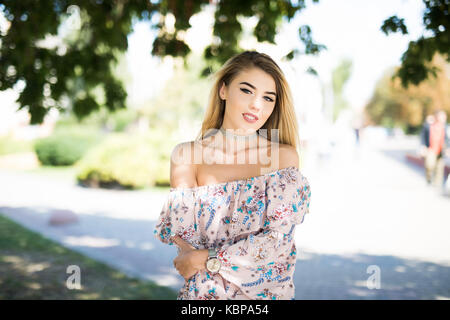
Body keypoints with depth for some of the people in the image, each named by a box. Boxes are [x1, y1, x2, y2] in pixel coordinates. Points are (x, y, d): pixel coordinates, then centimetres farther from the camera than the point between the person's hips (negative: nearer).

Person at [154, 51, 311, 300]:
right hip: (204, 292, 1)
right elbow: (179, 234, -9)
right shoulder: (188, 156, -6)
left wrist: (205, 260, -14)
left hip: (269, 293, 0)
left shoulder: (284, 157, -9)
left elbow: (279, 239, -14)